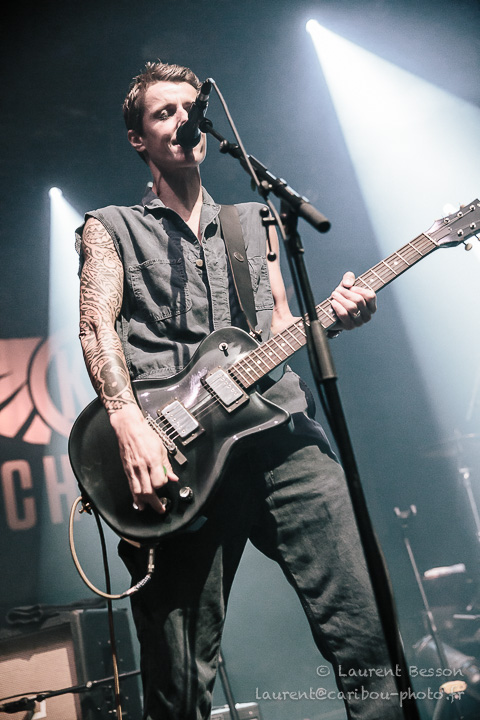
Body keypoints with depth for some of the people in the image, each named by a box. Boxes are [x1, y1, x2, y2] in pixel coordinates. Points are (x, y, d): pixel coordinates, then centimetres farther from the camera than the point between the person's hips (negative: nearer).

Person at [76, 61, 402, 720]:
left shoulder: (255, 220, 26)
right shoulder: (110, 228, 15)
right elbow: (98, 326, -1)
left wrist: (335, 314, 1)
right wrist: (130, 423, -18)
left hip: (281, 428, 3)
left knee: (360, 629, -4)